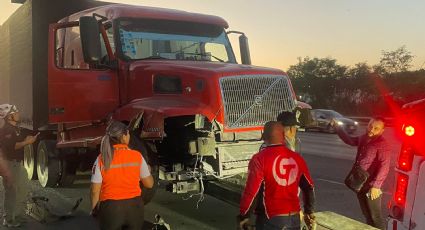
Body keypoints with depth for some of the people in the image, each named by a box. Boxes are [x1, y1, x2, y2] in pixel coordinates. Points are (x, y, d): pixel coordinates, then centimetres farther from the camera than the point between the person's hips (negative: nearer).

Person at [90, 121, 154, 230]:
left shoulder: (102, 159, -9)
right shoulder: (137, 156, -7)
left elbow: (95, 191, -7)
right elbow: (149, 184, 3)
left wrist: (94, 210, 10)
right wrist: (148, 171, 23)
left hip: (110, 208, -1)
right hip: (134, 206, 1)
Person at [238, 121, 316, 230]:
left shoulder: (260, 159, -11)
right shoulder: (297, 158, 5)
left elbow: (251, 190, -13)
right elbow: (308, 188, 14)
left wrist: (243, 216, -1)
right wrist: (309, 212, 28)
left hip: (272, 219, -5)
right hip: (295, 218, 5)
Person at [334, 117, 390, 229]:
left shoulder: (383, 144, -17)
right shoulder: (363, 138, 7)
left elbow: (384, 167, -24)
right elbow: (350, 140, 27)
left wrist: (376, 186, -29)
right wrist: (337, 127, 25)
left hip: (372, 187, -8)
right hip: (360, 184, 8)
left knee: (375, 216, 1)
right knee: (366, 214, 21)